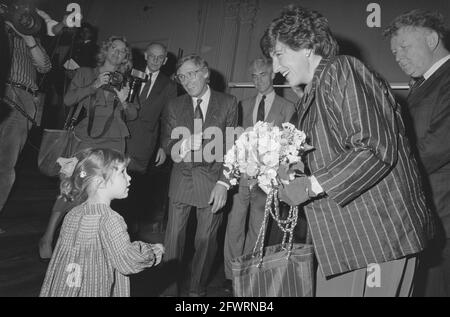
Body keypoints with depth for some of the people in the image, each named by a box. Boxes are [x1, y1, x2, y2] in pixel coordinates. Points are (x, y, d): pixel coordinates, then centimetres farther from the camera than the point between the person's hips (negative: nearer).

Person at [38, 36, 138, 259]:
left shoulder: (125, 82, 16)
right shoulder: (86, 73, 12)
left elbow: (133, 114, 13)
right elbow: (68, 100, 1)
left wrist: (124, 102, -8)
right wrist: (94, 86, -10)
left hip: (115, 142, 2)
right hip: (89, 138, -2)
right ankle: (47, 238, 3)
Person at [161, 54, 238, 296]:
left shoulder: (227, 103, 1)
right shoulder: (175, 106, 10)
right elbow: (167, 143, 8)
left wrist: (224, 182, -11)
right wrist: (181, 146, -16)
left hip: (212, 180, -2)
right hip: (181, 178, 2)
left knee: (206, 239, 6)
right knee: (173, 238, 4)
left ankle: (197, 290, 25)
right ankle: (169, 289, 21)